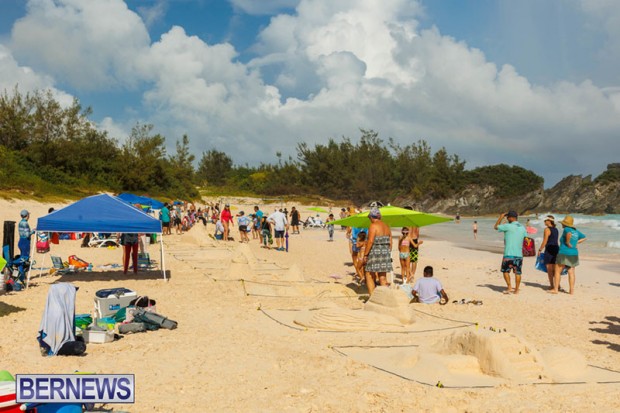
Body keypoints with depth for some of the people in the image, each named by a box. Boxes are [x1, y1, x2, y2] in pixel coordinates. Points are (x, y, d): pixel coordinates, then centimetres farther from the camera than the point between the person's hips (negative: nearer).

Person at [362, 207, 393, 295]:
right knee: (382, 277, 12)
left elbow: (370, 241, -18)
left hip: (375, 253, -7)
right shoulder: (386, 226, 12)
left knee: (369, 276, 2)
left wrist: (365, 255, -13)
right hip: (385, 253, 7)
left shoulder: (373, 225, -11)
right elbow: (390, 242, 13)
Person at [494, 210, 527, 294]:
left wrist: (501, 217, 14)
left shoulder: (508, 226, -10)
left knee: (505, 271, 8)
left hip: (509, 254, -5)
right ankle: (516, 290, 10)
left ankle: (509, 287, 0)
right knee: (517, 272, 8)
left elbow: (496, 227, 4)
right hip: (519, 254, 5)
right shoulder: (523, 228, 7)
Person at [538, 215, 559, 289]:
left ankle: (551, 285, -1)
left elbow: (545, 241, -14)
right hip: (556, 249, 8)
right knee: (554, 269, 13)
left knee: (549, 269, -2)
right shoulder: (556, 230, 13)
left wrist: (540, 250, -6)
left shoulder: (547, 229, -11)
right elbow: (557, 241, 16)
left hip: (549, 250, -8)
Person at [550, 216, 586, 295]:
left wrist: (568, 243, -20)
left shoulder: (566, 229, -10)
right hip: (574, 254, 7)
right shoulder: (576, 231, 12)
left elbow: (569, 234, -33)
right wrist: (575, 243, 14)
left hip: (564, 253, -7)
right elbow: (584, 238, 23)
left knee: (557, 271, 2)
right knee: (571, 273, 6)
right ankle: (572, 290, 5)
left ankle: (555, 289, 3)